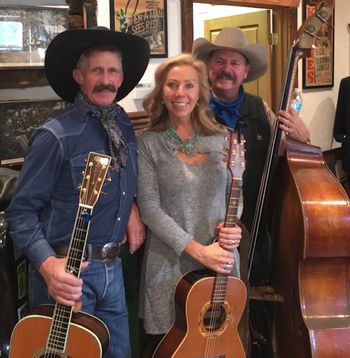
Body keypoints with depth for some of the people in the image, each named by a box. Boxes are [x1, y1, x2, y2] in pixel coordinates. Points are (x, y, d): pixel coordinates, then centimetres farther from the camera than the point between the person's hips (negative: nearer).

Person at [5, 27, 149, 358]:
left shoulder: (123, 127, 5)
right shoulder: (56, 136, -17)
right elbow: (21, 212, -15)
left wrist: (132, 208, 4)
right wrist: (47, 264, -29)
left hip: (112, 268, 7)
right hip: (67, 272, -6)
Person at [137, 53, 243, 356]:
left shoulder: (220, 139, 5)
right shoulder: (148, 143, -5)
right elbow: (149, 208, -11)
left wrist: (235, 227, -10)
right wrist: (197, 250, -17)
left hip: (221, 260, 3)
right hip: (169, 264, -3)